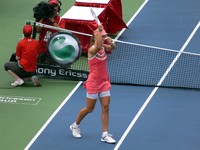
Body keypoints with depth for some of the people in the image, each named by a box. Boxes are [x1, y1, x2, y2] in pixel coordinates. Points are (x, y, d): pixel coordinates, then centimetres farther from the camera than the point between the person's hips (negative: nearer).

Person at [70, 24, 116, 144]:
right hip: (93, 83, -6)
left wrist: (111, 42, -13)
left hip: (104, 82, 6)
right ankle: (75, 126, 32)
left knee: (106, 107, -1)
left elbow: (113, 47, 10)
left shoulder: (103, 47, 1)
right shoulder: (92, 50, -21)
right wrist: (99, 31, -42)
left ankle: (105, 134, 2)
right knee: (89, 109, 7)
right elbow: (98, 46, -42)